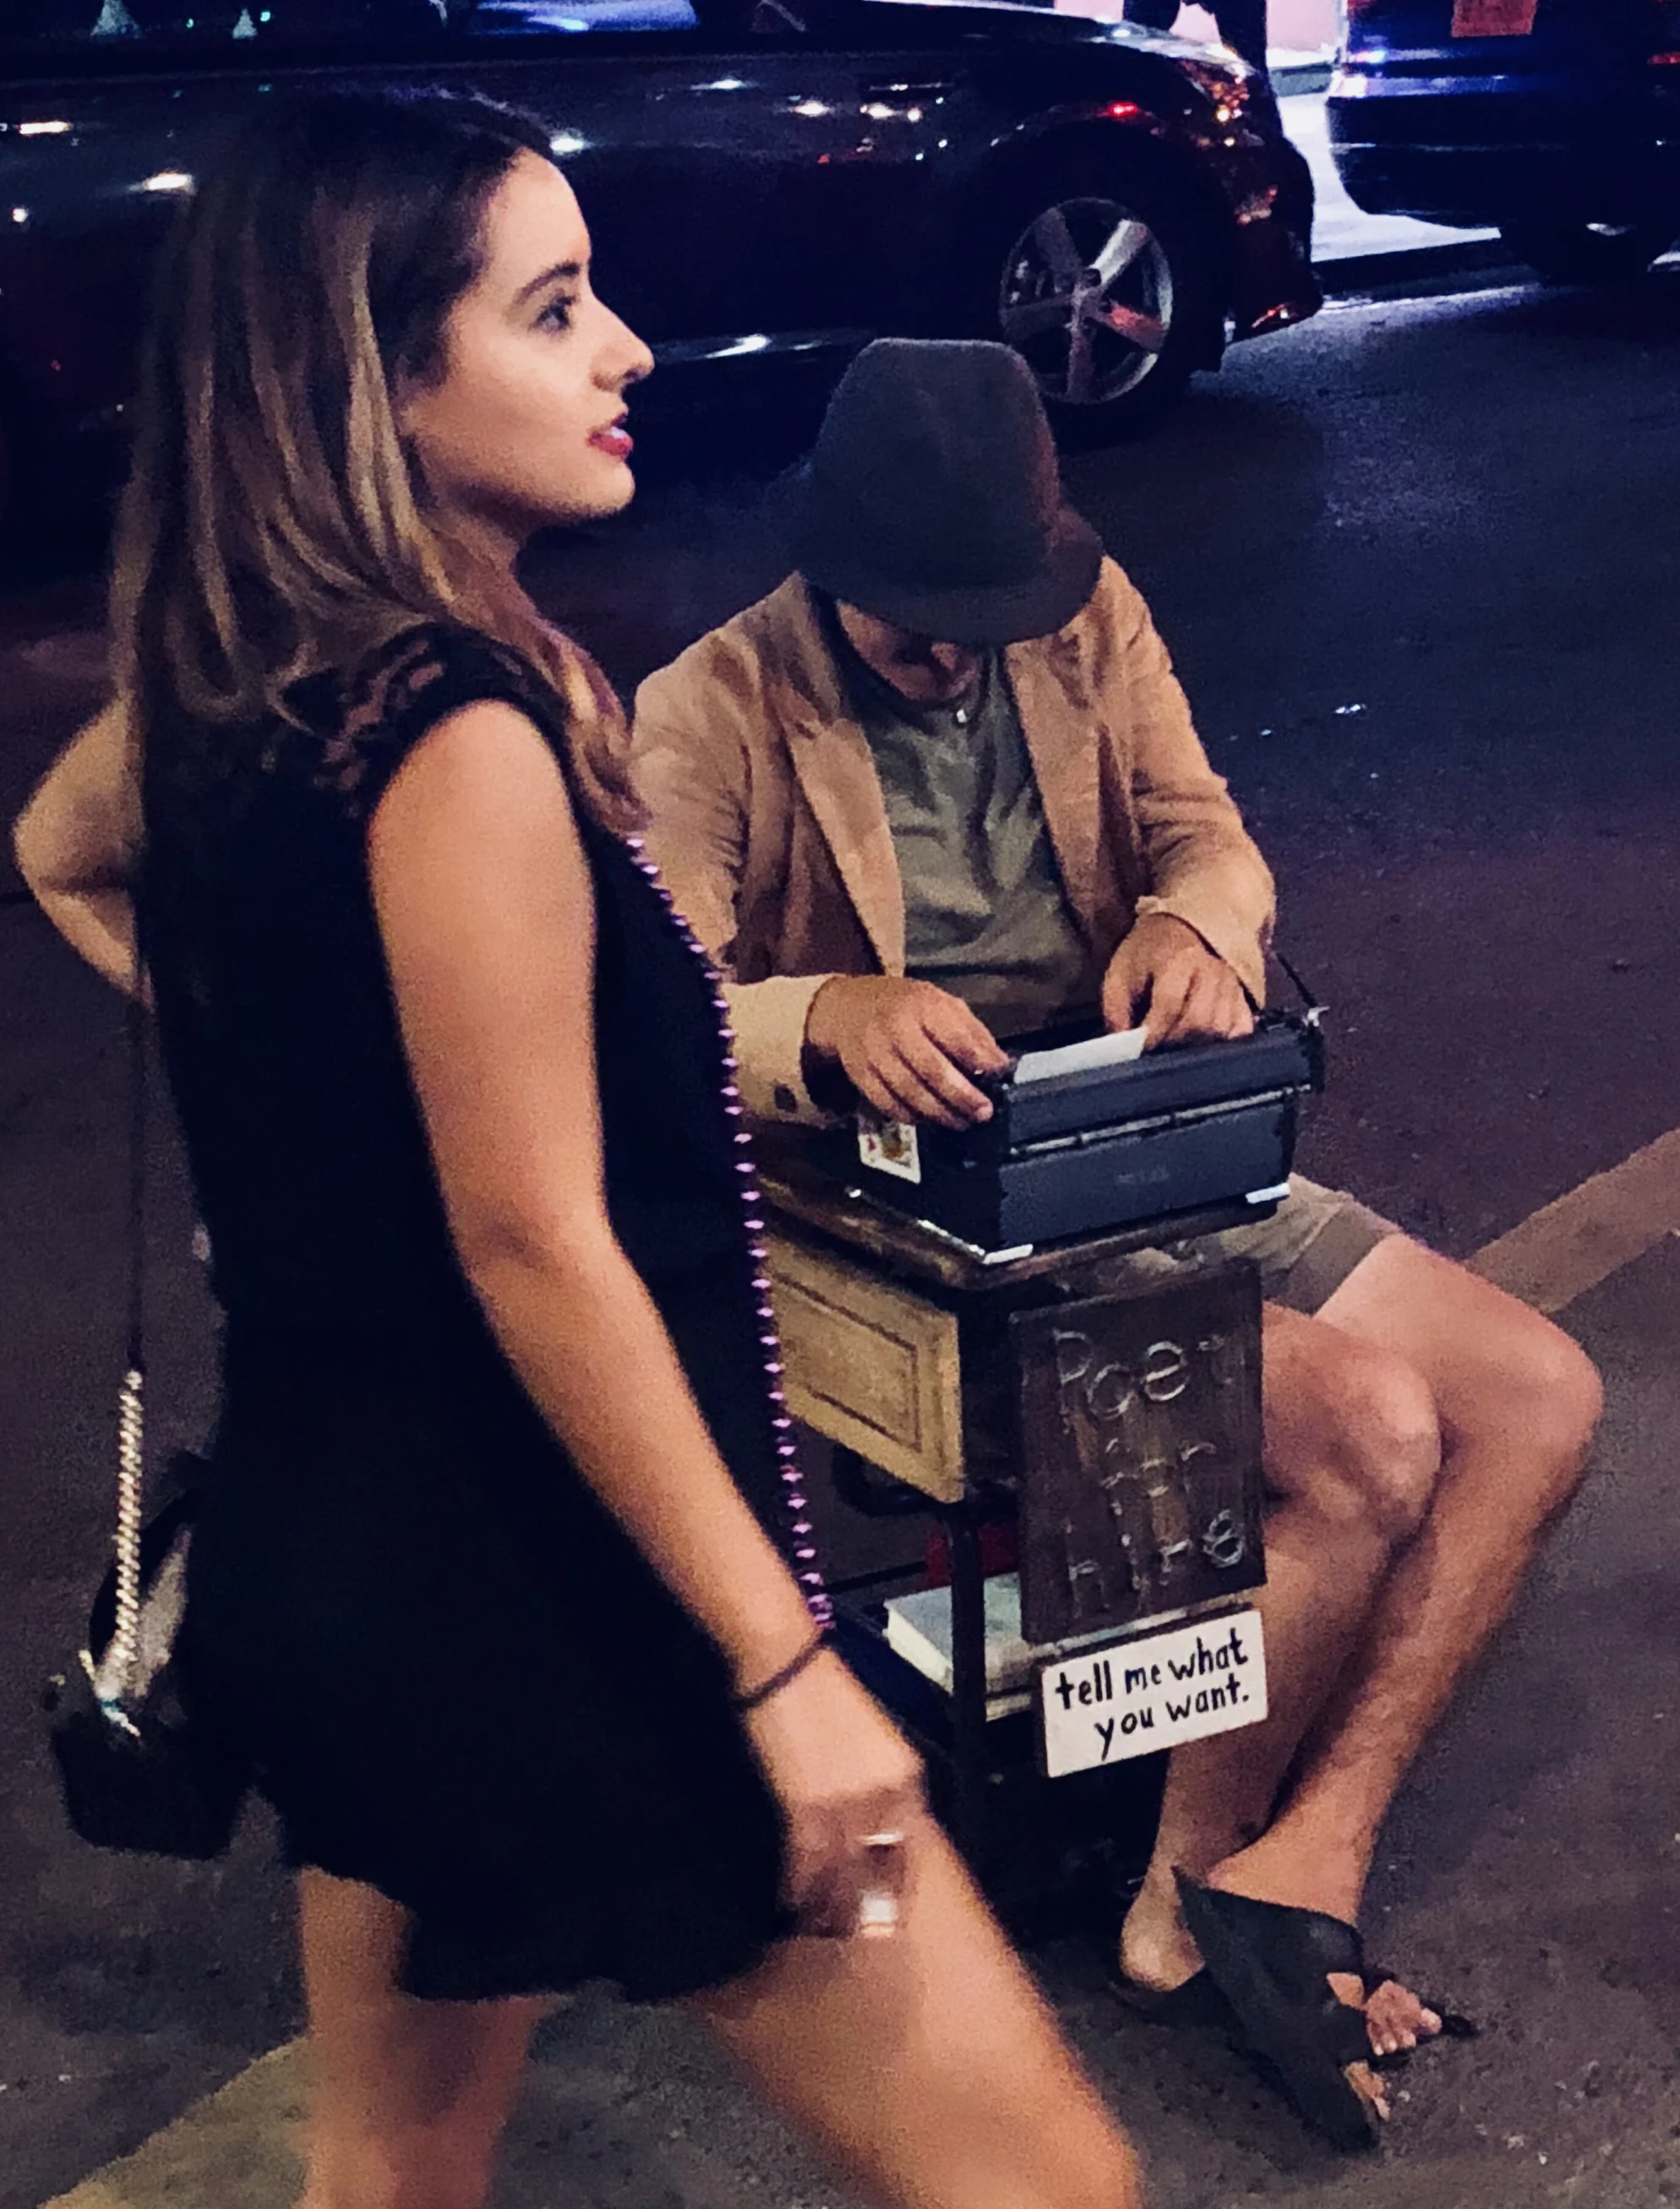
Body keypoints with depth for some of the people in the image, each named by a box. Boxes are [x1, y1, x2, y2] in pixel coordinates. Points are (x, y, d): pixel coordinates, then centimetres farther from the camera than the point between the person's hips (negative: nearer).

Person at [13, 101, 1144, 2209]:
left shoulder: (229, 673, 2)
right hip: (533, 1586, -9)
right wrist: (782, 1665, -19)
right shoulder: (461, 733, -23)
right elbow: (537, 1250, -24)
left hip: (328, 1538, 9)